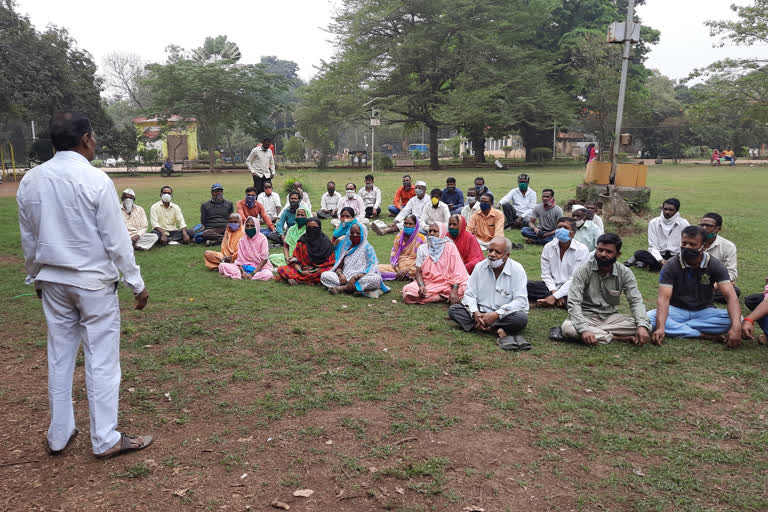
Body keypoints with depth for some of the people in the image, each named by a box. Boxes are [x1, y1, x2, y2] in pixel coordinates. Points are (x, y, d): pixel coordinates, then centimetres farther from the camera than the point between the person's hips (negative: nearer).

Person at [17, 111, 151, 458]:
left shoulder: (30, 180, 2)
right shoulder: (96, 180, -16)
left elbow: (28, 238, 10)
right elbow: (116, 240, -14)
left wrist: (35, 277, 23)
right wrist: (137, 284, -6)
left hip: (53, 281, 6)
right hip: (95, 280, -6)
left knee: (60, 357, 16)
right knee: (101, 360, 3)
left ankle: (58, 436, 27)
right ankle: (106, 440, 13)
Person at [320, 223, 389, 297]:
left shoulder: (367, 248, 3)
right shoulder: (346, 248, 16)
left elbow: (372, 268, -8)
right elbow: (339, 266, 15)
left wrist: (356, 277, -20)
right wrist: (340, 274, -10)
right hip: (345, 278, 3)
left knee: (376, 278, -34)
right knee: (324, 275, -17)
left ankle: (343, 288, -26)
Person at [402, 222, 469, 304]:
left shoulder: (450, 247, 1)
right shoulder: (422, 248, 7)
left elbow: (456, 272, -7)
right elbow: (418, 272, 4)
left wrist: (454, 291, -22)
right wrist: (421, 286, -18)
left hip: (446, 284, -3)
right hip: (428, 283, 3)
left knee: (462, 290, -33)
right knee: (409, 291, -28)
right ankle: (444, 297, -17)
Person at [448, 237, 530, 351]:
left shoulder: (517, 270, -11)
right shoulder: (480, 267, -1)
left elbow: (520, 301, -17)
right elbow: (469, 294, -1)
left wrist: (497, 314, -28)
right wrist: (475, 313, -21)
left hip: (505, 315, -4)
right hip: (481, 312, 4)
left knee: (521, 318, -35)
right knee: (453, 310, -18)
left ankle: (481, 327, -25)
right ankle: (497, 330, -28)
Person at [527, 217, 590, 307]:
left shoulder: (582, 250, -10)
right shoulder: (548, 247, 2)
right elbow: (546, 273, 2)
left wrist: (555, 296, -21)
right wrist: (554, 292, -17)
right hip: (552, 286, 3)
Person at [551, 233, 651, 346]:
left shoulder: (625, 273, -5)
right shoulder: (583, 271, -14)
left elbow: (636, 301, -9)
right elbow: (574, 303, -21)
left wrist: (642, 326, -29)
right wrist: (583, 329, -37)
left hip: (611, 317, 3)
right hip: (587, 316, -2)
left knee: (646, 326, -21)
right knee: (567, 327, -35)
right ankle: (617, 337, -23)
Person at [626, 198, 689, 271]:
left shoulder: (683, 224, -3)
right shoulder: (654, 223, -1)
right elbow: (652, 246, -5)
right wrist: (660, 259, -23)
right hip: (659, 255, 0)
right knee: (638, 253, -25)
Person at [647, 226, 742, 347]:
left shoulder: (715, 266, -10)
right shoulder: (671, 266, -14)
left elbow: (730, 296, -20)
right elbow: (664, 298, -24)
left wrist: (736, 327, -39)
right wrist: (660, 327, -42)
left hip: (704, 311, 1)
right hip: (677, 310, -1)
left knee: (735, 319, -27)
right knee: (649, 318, -31)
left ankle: (676, 328, -24)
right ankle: (704, 335, -28)